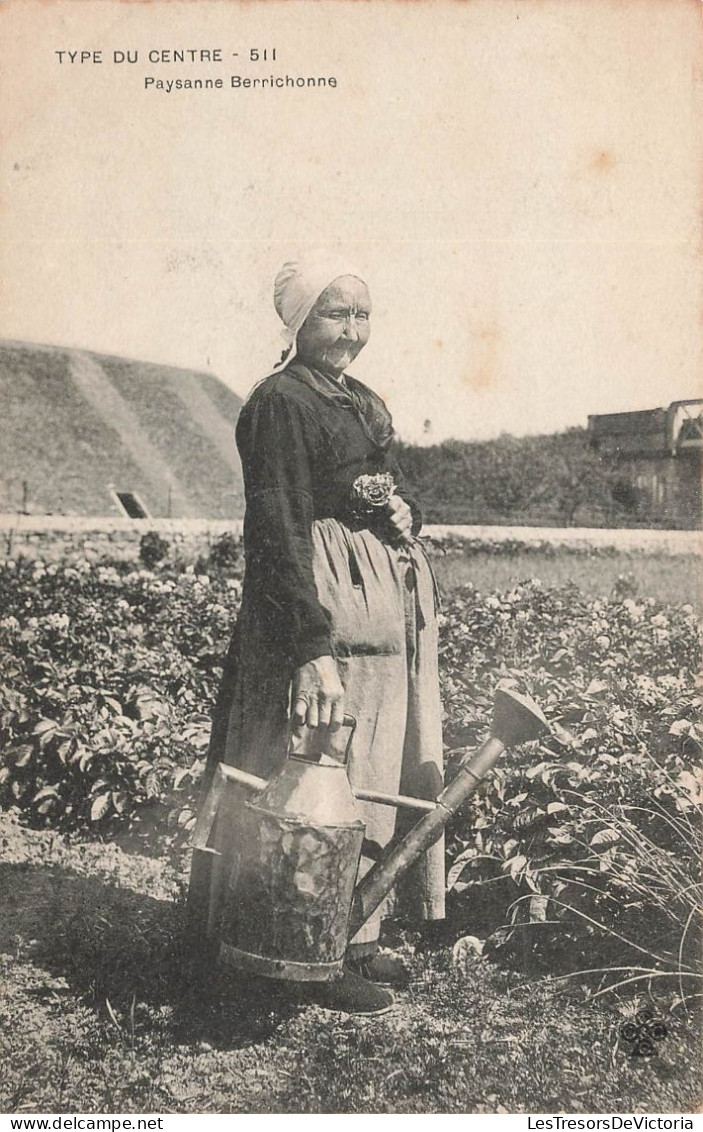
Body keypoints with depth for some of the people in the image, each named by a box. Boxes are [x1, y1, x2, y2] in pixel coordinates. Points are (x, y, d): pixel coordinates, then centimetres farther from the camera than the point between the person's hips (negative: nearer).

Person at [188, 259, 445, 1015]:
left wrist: (405, 512, -1)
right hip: (320, 606, -9)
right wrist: (313, 649, -26)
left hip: (389, 603, 9)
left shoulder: (363, 403, 15)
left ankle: (354, 938, 27)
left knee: (370, 774, 14)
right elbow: (279, 531, -19)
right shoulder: (279, 403, -12)